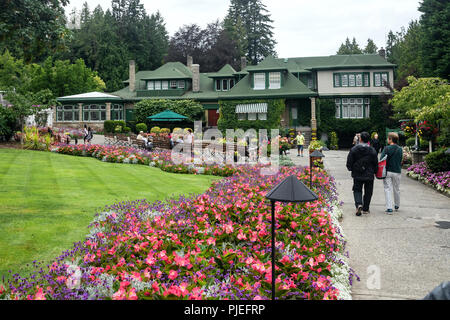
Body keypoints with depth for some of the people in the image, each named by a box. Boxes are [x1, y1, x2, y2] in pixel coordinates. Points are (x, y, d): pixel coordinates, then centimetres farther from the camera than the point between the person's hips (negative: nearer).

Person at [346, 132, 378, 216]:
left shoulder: (354, 149, -7)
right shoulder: (372, 150, -7)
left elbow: (349, 162, -3)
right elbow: (376, 163, 0)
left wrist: (351, 169, 17)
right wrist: (374, 172, 16)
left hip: (357, 175, 0)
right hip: (369, 175, 0)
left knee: (357, 190, 11)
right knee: (368, 192, 12)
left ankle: (358, 204, -15)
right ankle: (365, 209, 18)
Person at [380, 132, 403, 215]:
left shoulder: (387, 148, -10)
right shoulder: (400, 149, 2)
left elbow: (381, 159, -15)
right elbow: (400, 160, 7)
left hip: (387, 171, -3)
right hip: (397, 172, 3)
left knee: (388, 189, -1)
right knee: (396, 189, 18)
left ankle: (389, 208, -10)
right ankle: (397, 206, 34)